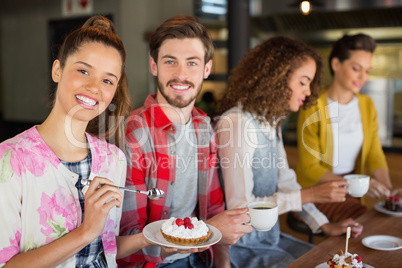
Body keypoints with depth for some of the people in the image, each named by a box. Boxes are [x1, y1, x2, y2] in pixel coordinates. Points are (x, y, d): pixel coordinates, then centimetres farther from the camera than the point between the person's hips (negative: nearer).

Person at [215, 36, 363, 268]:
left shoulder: (271, 121, 6)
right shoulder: (236, 122, -23)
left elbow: (285, 181, 12)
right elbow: (239, 206, -24)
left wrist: (324, 225, 4)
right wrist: (308, 195, -22)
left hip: (269, 235, 8)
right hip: (243, 247, -8)